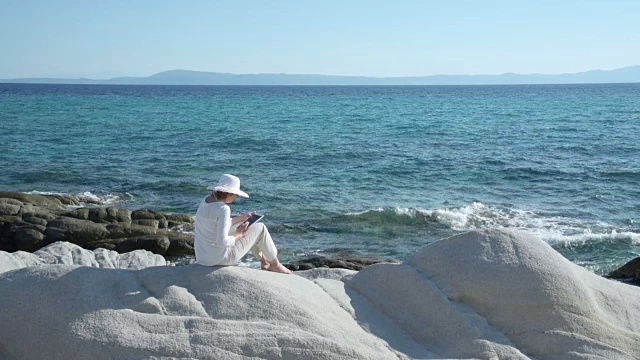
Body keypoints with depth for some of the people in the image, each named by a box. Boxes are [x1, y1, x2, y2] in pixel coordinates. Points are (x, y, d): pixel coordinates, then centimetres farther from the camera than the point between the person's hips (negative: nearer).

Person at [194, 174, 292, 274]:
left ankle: (264, 261, 40)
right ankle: (275, 264, 25)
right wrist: (238, 235, -11)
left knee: (242, 225, 28)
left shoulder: (207, 200, 3)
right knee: (260, 228, 7)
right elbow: (222, 241, -29)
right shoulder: (223, 208, -25)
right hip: (220, 258, -9)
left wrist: (242, 218, 19)